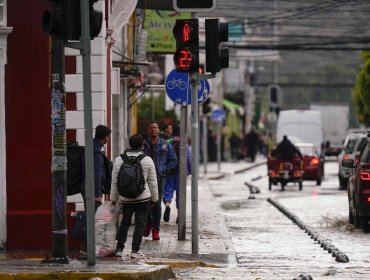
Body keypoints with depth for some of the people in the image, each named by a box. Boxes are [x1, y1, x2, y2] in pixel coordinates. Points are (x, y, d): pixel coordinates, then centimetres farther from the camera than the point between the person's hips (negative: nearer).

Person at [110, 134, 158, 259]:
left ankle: (119, 249, 14)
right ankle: (135, 251, 0)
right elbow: (152, 182, 1)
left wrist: (114, 198, 15)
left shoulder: (119, 160, 0)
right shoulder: (147, 160, -6)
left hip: (126, 198, 3)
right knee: (140, 224, 3)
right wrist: (154, 198, 12)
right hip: (143, 198, -3)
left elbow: (114, 181, 5)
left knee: (124, 223, 16)